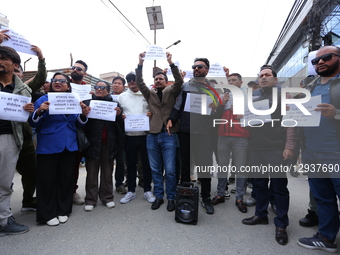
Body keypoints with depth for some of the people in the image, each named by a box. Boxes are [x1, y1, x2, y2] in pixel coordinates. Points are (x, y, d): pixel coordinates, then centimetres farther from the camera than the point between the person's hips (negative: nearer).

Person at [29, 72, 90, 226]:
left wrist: (84, 114, -10)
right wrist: (39, 111, -26)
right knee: (47, 180, 2)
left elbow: (79, 124, 10)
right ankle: (48, 214, 18)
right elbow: (33, 123, -6)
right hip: (48, 147, -3)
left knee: (66, 178, 10)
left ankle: (63, 210, 26)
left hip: (69, 146, 4)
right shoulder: (43, 99, -2)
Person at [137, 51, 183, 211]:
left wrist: (171, 63, -16)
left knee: (170, 170, 0)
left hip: (169, 135, -3)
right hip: (152, 135, 3)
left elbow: (179, 81, -8)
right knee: (155, 170, 11)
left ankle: (171, 198, 16)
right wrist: (140, 64, -7)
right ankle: (158, 196, 25)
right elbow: (139, 83, 3)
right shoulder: (150, 94, 14)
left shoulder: (171, 92, 8)